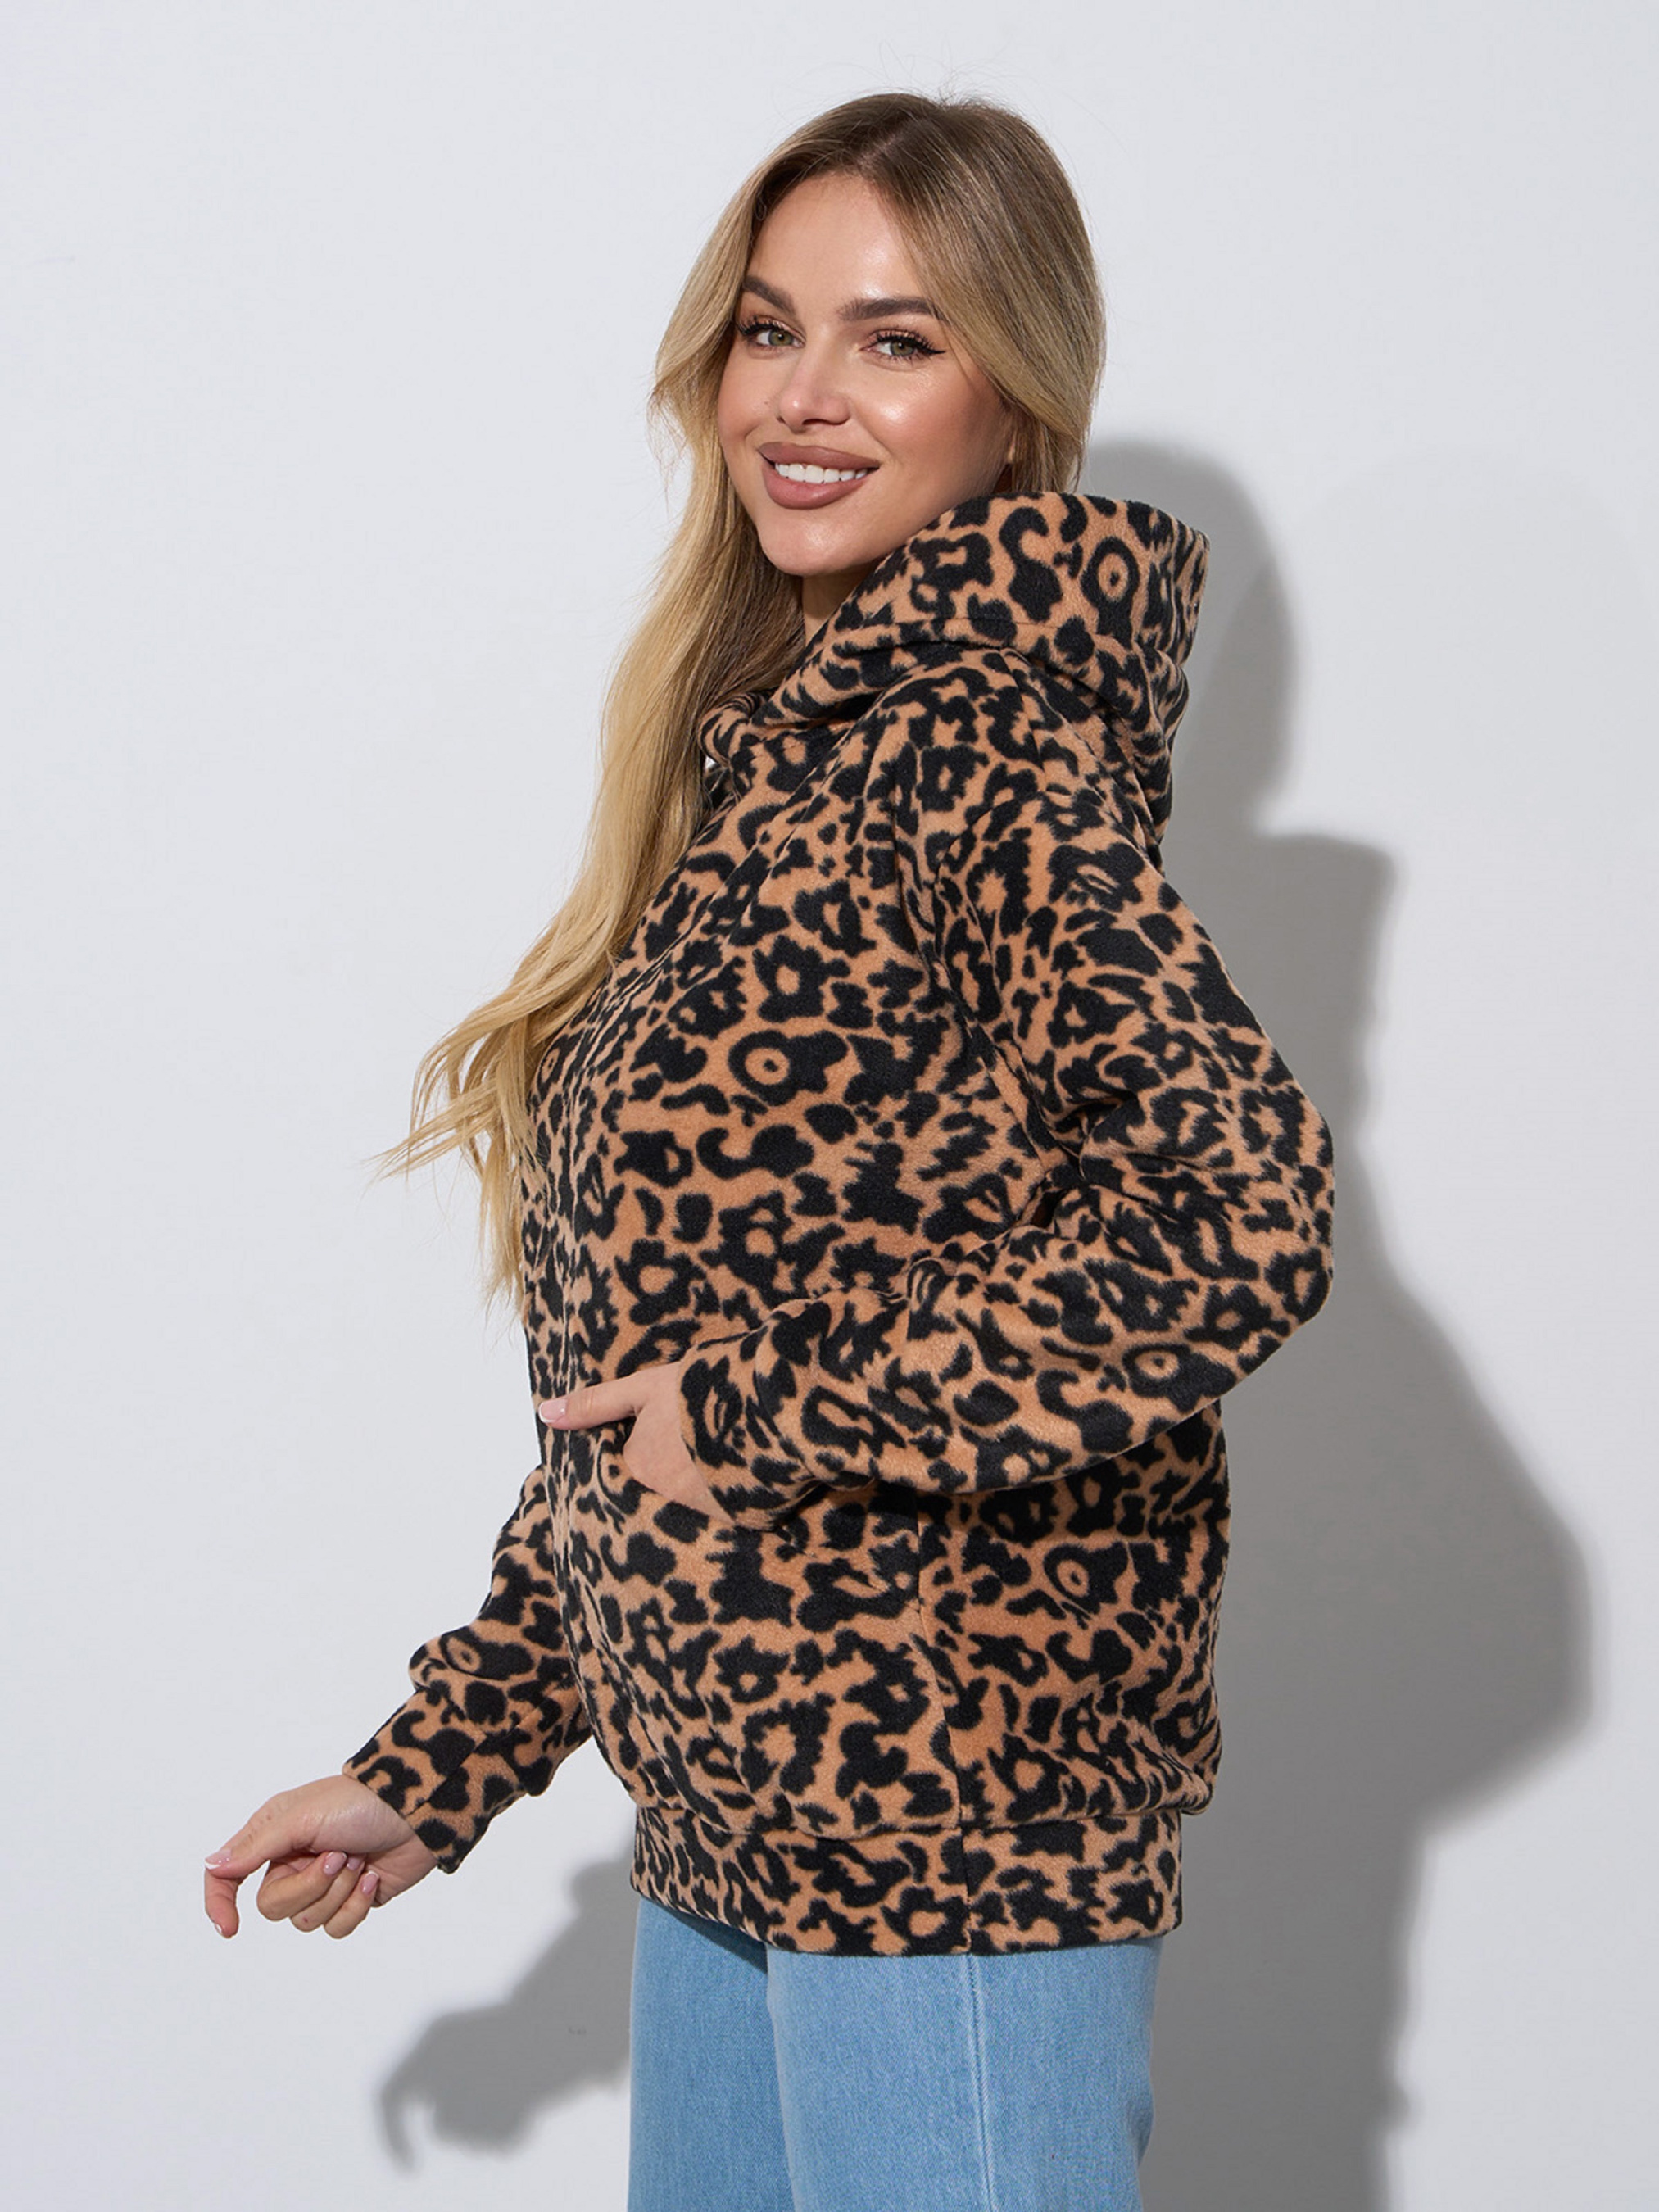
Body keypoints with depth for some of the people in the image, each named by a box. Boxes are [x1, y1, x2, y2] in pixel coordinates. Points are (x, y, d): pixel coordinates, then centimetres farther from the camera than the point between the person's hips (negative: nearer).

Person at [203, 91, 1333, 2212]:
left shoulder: (975, 744, -13)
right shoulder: (773, 751, 11)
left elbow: (1242, 1216, -28)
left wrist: (758, 1404, -18)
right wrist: (438, 1769, 16)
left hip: (944, 1841, -8)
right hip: (730, 1820, 8)